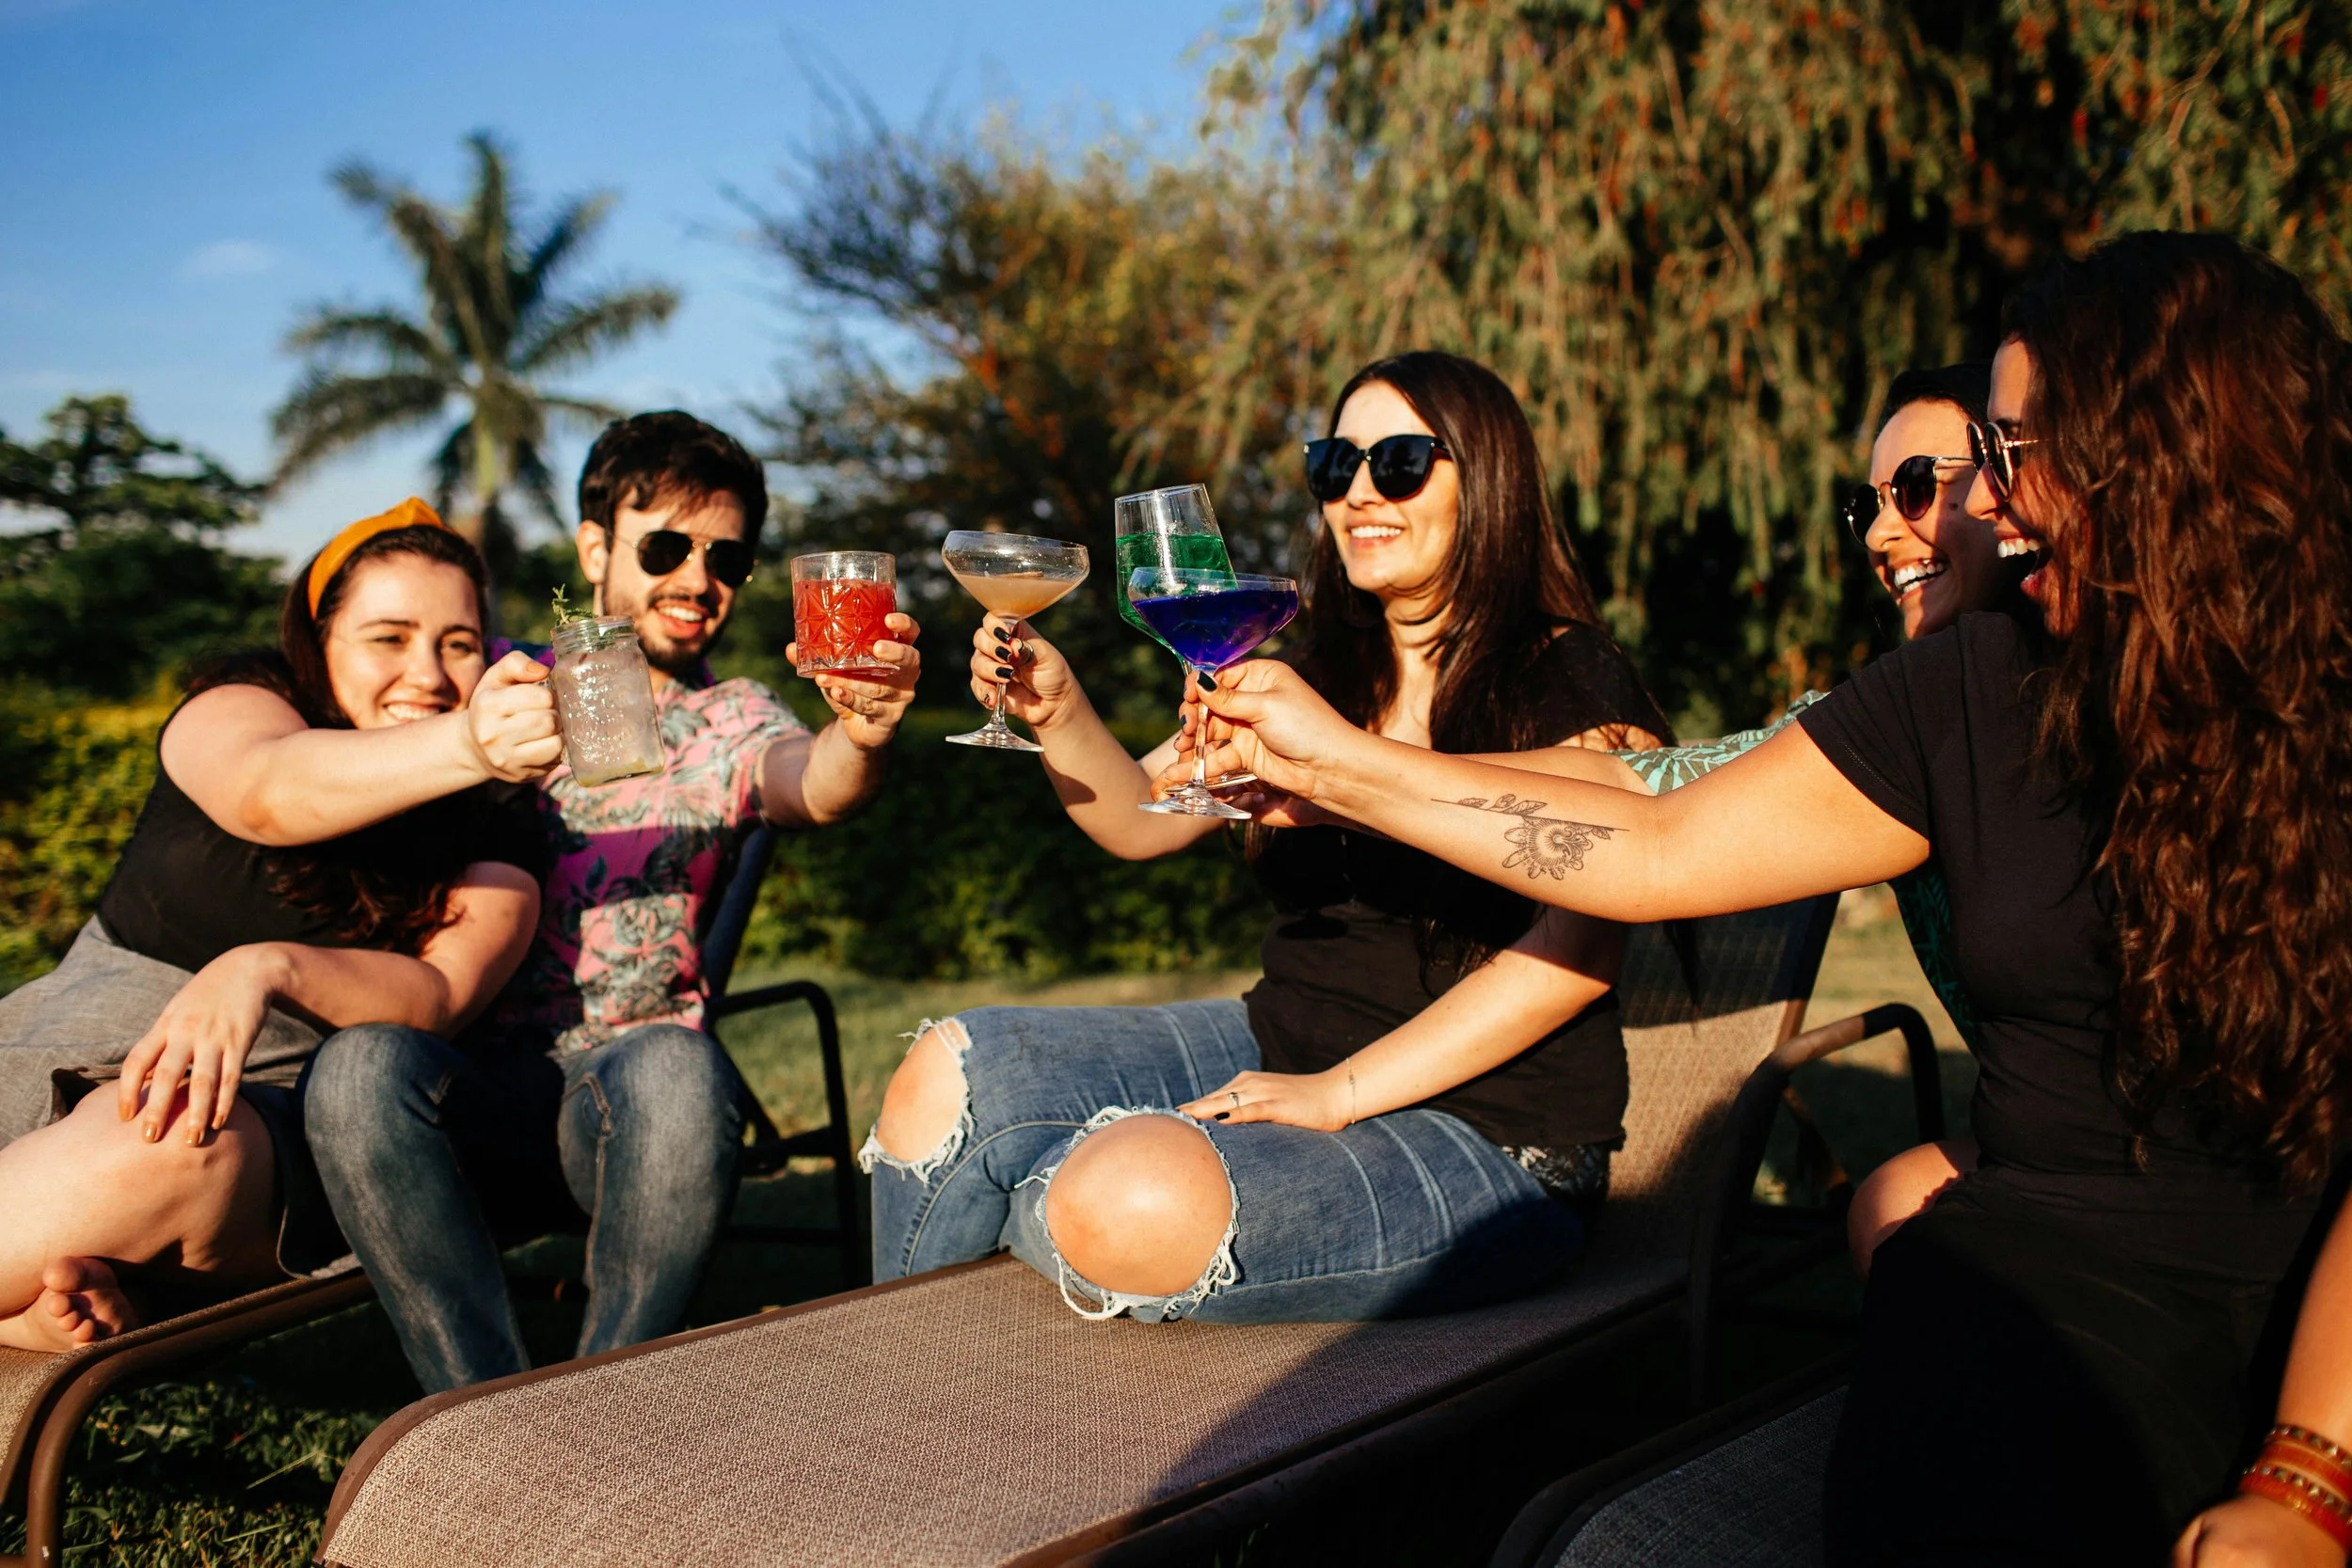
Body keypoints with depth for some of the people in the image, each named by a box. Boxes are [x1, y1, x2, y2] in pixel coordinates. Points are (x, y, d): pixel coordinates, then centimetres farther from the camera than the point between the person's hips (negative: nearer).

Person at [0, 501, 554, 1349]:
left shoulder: (492, 845, 9)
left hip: (263, 1111, -1)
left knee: (176, 1146, -36)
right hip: (70, 1051, 1)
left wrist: (269, 968, -30)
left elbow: (438, 995, -8)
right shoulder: (237, 707, 6)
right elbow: (268, 788, -19)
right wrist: (464, 747, -41)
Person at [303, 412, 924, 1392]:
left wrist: (862, 735, -35)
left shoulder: (728, 721, 15)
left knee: (677, 1071, -36)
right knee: (360, 1066, -32)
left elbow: (812, 788, -10)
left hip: (630, 1068, -1)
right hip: (475, 1074, 1)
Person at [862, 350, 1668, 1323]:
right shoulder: (1323, 677, 13)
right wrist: (1059, 716, -6)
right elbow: (1141, 819, 15)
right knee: (949, 1071, -7)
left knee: (1137, 1199, -32)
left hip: (1483, 1127, -7)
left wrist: (1339, 1093, -20)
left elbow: (1575, 951, -18)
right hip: (1278, 1049, 7)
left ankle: (1035, 1208, 7)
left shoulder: (1576, 685, -8)